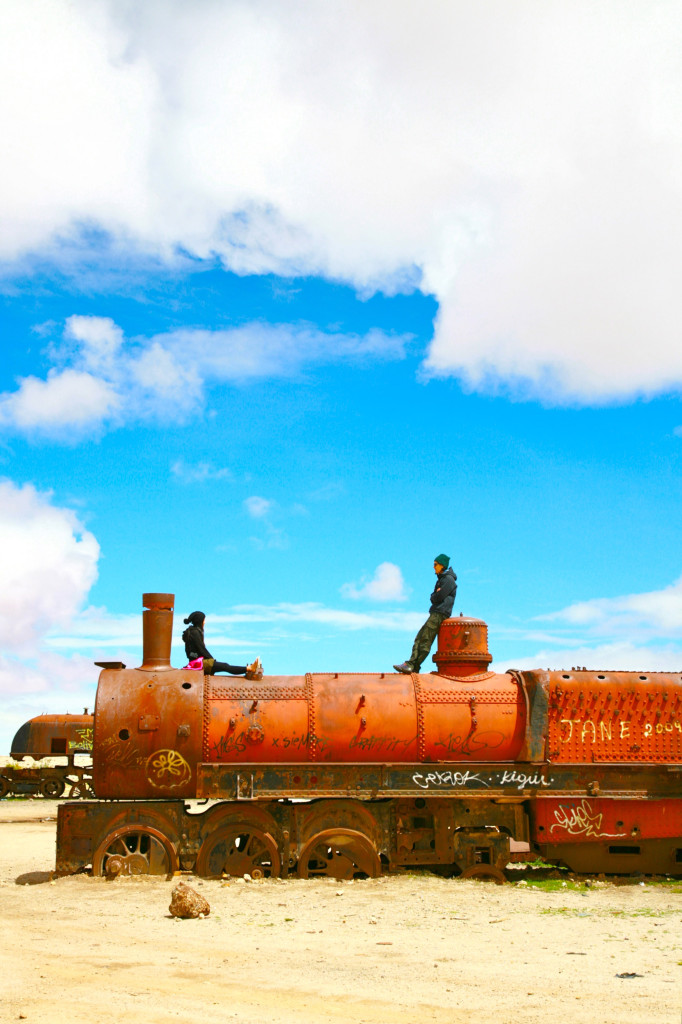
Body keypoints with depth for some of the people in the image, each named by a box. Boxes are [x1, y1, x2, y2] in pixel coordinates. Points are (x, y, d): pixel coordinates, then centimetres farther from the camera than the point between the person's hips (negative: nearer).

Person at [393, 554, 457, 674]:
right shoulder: (441, 579, 24)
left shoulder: (448, 579, -6)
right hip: (435, 613, 10)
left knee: (425, 640, -15)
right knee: (419, 638, 1)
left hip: (440, 614, -10)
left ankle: (412, 665, -20)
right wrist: (435, 597, 0)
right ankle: (411, 664, -6)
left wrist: (433, 597, 3)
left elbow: (439, 597, -16)